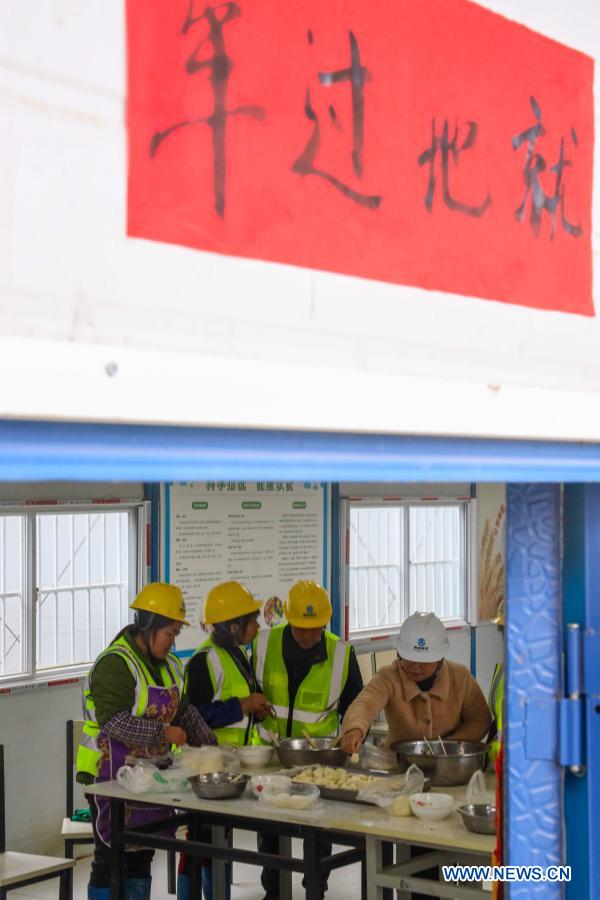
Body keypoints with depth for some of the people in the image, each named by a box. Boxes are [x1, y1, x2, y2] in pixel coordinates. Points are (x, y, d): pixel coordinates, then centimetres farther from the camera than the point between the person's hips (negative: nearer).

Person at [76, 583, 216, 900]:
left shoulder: (168, 664, 11)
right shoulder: (115, 664, -18)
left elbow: (183, 710, 20)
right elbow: (114, 722, -25)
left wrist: (209, 744, 10)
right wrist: (163, 732, -23)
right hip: (112, 775, -8)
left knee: (142, 854, 14)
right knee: (111, 857, -3)